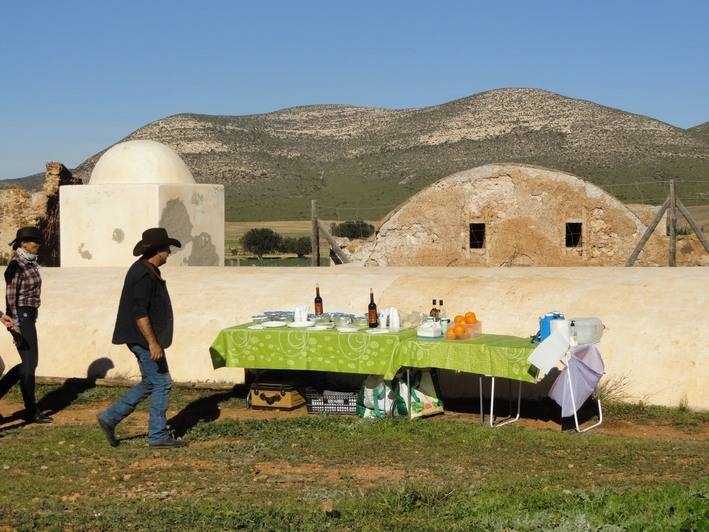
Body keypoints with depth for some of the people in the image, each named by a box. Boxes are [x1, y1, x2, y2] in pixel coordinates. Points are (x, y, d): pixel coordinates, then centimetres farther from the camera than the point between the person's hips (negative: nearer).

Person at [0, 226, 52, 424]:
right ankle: (31, 412, 10)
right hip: (20, 317, -9)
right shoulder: (16, 265, -16)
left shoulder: (30, 262, 10)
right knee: (29, 363, -1)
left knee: (29, 362, 14)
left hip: (28, 316, 9)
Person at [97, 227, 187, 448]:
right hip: (144, 339, -11)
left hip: (144, 339, 11)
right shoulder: (143, 275, -19)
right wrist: (152, 343, -25)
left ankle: (110, 418, 19)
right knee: (161, 383, -4)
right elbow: (139, 312, -24)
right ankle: (158, 436, 4)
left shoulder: (148, 271, 14)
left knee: (150, 383, 16)